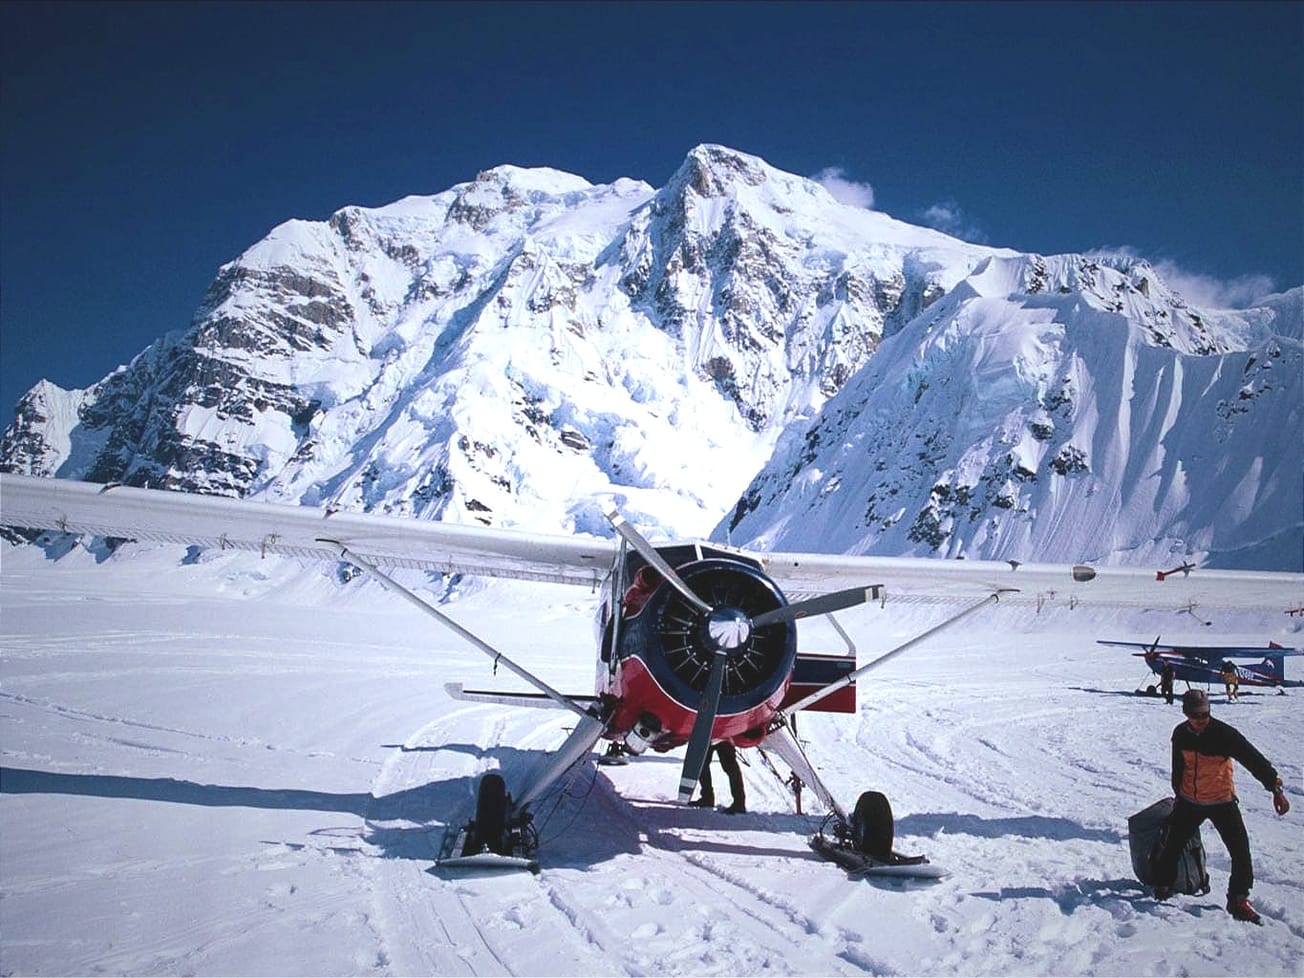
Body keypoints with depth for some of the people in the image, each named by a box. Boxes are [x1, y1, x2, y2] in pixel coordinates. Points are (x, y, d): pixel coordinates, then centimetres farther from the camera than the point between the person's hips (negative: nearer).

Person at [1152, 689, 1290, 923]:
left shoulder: (1225, 734, -19)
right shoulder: (1180, 734, -5)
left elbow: (1255, 760, -22)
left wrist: (1276, 789, -30)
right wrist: (1178, 794, 22)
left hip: (1222, 802, -3)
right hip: (1189, 802, 3)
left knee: (1240, 851, -9)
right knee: (1173, 846, 7)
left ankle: (1238, 900, 7)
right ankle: (1163, 887, 27)